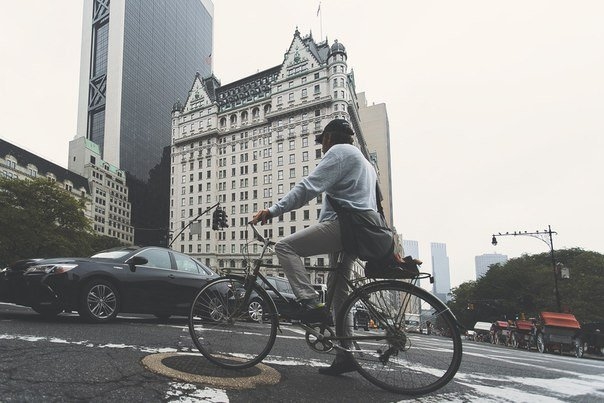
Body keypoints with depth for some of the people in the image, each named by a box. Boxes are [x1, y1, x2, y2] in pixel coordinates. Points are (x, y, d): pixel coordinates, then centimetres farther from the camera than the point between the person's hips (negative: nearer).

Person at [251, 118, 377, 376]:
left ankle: (310, 302, -22)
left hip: (341, 223, -10)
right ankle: (345, 355, 13)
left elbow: (308, 188, -16)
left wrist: (273, 210, -19)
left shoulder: (338, 151, -2)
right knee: (338, 290, 12)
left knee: (285, 246, -12)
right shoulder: (364, 161, 29)